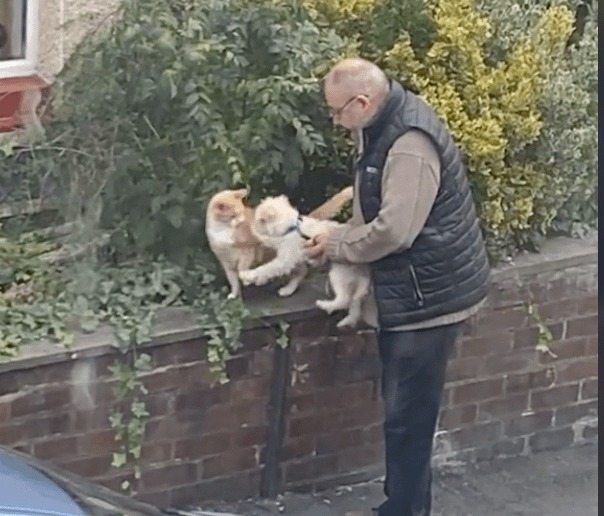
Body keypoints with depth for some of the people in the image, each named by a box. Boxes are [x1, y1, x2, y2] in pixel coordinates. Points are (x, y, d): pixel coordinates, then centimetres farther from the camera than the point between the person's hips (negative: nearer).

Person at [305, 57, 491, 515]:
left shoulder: (410, 146, -25)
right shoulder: (385, 126, 7)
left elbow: (394, 230, -28)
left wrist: (336, 246, -13)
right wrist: (335, 235, 7)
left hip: (427, 296, -10)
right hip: (409, 291, 10)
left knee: (408, 413, -2)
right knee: (403, 408, 17)